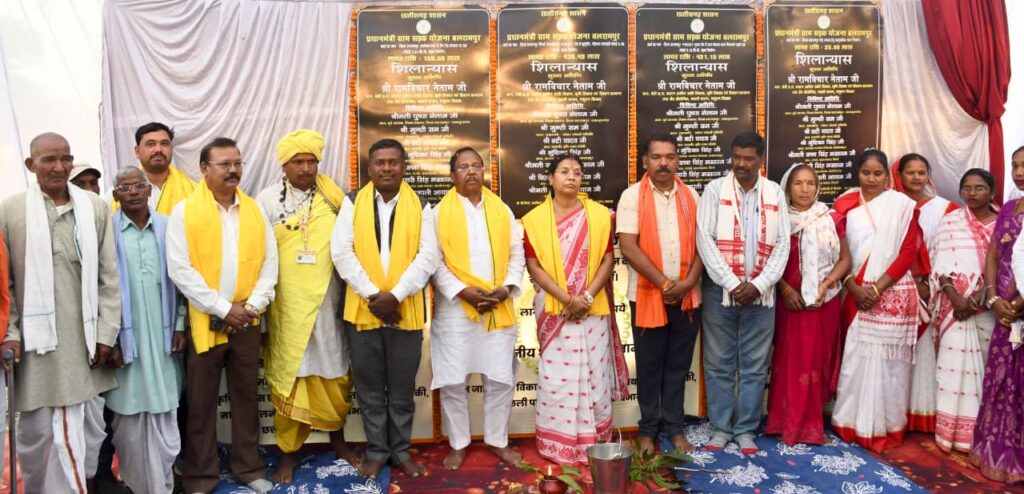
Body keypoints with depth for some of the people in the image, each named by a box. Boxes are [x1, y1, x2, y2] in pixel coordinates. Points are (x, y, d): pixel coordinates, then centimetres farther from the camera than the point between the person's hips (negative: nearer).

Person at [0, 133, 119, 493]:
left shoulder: (96, 208, 4)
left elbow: (109, 276, 4)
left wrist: (107, 333, 0)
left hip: (85, 339, 2)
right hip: (35, 339, -1)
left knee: (89, 426, 10)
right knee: (35, 427, 7)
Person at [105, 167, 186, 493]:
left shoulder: (167, 227, 5)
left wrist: (180, 325, 4)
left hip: (162, 335, 2)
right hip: (124, 336, -1)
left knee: (163, 414, 6)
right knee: (129, 415, 5)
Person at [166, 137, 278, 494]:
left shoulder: (255, 210, 6)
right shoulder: (184, 211, -5)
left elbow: (269, 262, 5)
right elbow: (181, 270, -11)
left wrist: (253, 305, -8)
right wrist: (223, 309, -14)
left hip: (247, 322, 3)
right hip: (204, 321, -3)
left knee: (246, 396, 12)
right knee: (201, 401, 6)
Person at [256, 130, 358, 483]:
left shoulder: (333, 198, 2)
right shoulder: (267, 200, 0)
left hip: (328, 303, 2)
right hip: (286, 306, -1)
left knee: (335, 376, 12)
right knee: (288, 378, 6)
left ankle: (337, 439, 31)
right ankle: (288, 451, 21)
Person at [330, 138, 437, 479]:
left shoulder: (420, 206, 2)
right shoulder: (352, 202, 2)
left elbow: (428, 256, -6)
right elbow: (341, 252, -6)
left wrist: (396, 296, -16)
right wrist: (372, 295, -14)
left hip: (406, 310, 0)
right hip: (363, 309, 0)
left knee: (402, 387, 10)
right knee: (369, 387, 10)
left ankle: (401, 450, 25)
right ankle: (376, 451, 25)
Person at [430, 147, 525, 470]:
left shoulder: (502, 210, 10)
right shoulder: (439, 212, 1)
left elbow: (516, 253, 8)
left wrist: (507, 287, -8)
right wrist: (462, 291, -15)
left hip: (499, 308, 2)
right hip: (454, 310, -2)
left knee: (501, 379, 7)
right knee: (452, 381, 3)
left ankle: (498, 441, 24)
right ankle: (458, 444, 20)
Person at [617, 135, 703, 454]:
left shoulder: (691, 196, 7)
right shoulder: (632, 196, -5)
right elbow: (628, 248, -13)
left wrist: (688, 282, -11)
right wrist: (664, 284, -14)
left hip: (687, 295, 3)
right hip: (647, 294, -3)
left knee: (678, 364, 10)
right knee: (649, 365, 7)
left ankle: (675, 427, 22)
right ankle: (648, 429, 19)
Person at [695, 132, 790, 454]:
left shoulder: (775, 194, 6)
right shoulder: (715, 189, 0)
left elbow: (782, 244, 2)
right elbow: (705, 239, -7)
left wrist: (759, 285, -9)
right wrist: (732, 283, -12)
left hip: (760, 293, 2)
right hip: (720, 291, -1)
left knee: (754, 366, 8)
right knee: (719, 364, 6)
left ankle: (746, 430, 20)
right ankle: (721, 427, 19)